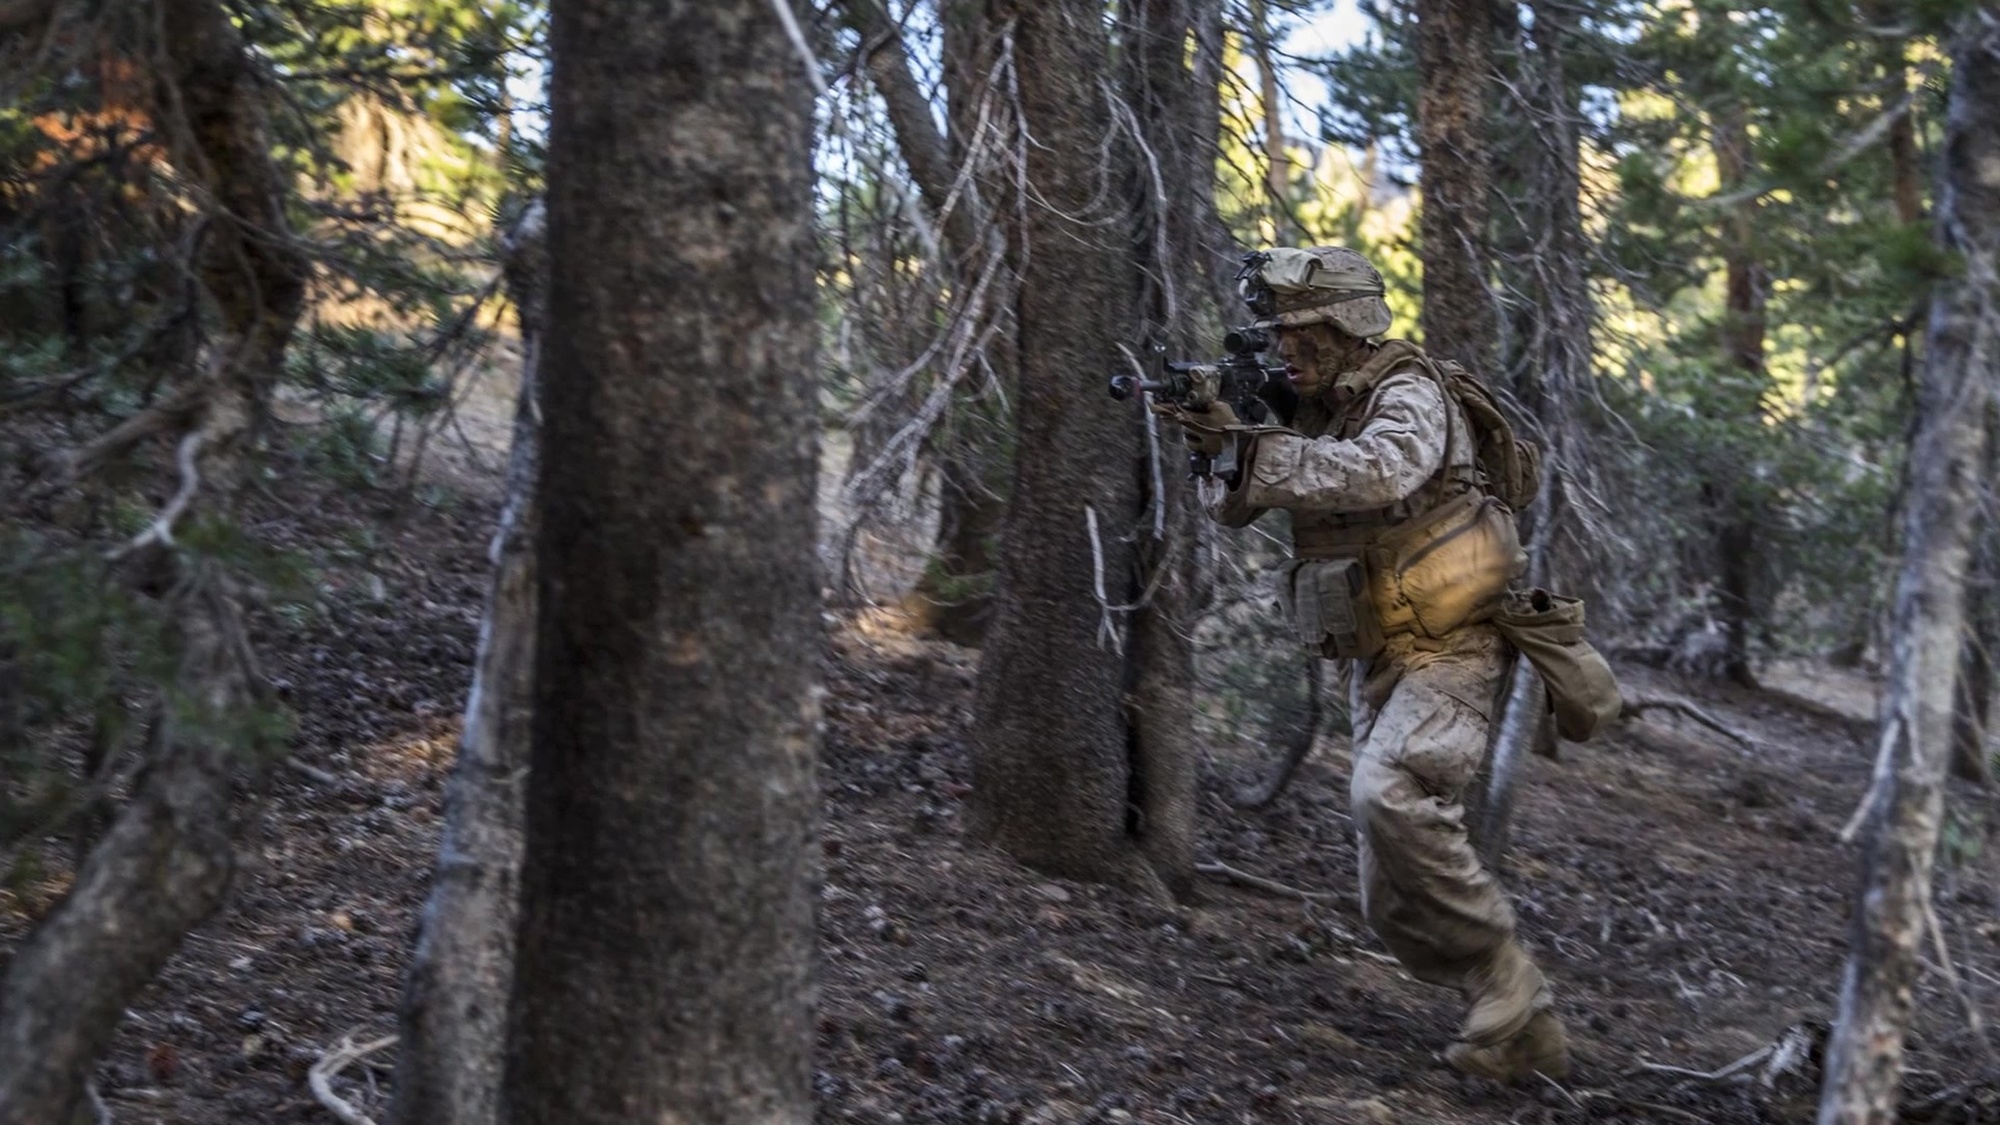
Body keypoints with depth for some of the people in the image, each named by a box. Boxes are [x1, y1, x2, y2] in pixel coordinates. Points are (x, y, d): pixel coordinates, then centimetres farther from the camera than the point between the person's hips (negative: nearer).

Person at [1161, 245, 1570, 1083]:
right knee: (1397, 909, 4)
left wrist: (1253, 448, -34)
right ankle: (1524, 1032, 17)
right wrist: (1217, 444, -14)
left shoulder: (1406, 392, -12)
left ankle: (1504, 976, -18)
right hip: (1376, 663, 8)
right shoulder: (1305, 406, 10)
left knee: (1391, 798, -33)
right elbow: (1231, 508, 6)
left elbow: (1380, 472, -34)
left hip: (1448, 651, -8)